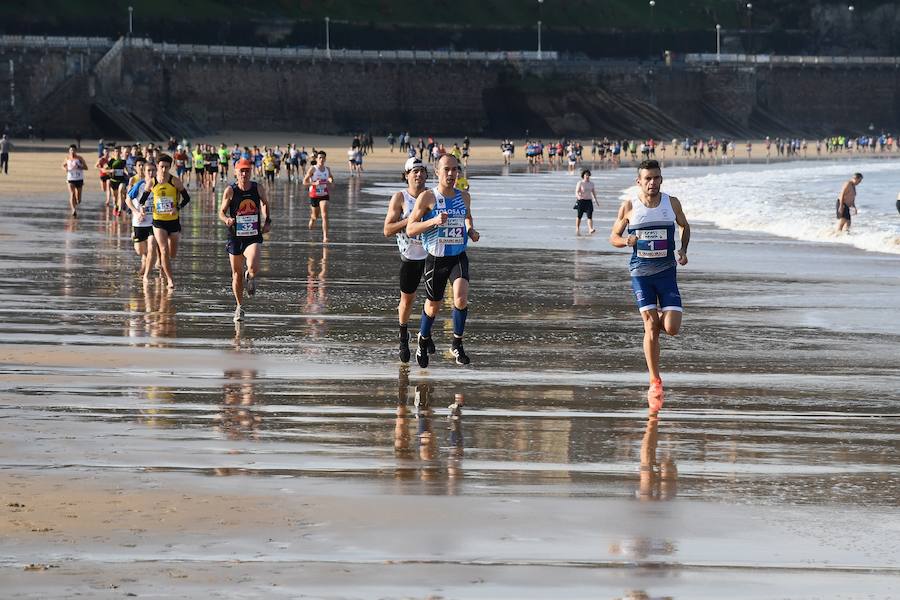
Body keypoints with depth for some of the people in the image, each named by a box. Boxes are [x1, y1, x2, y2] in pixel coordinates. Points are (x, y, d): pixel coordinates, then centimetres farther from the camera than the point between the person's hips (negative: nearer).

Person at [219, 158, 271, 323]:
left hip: (253, 236, 0)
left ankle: (250, 276, 15)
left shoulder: (258, 189, -1)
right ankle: (239, 306, 29)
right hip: (235, 237, 0)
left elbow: (265, 204, 19)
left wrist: (267, 221, 7)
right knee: (237, 274, 9)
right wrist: (227, 220, -22)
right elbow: (221, 212, 0)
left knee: (253, 268, -25)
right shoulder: (230, 191, -6)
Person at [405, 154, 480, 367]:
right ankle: (423, 341, 39)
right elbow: (410, 229, -11)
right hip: (436, 259, -2)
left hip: (458, 257, 2)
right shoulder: (427, 197, -9)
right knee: (433, 306, 11)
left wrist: (471, 231, 5)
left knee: (461, 297, -22)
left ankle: (457, 343, -5)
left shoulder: (464, 197, 4)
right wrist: (433, 221, -25)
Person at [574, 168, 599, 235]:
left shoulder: (591, 183, 10)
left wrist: (596, 200, 23)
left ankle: (590, 229, -23)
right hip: (581, 201, -3)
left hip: (589, 201, 3)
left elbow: (593, 192, 21)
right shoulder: (580, 183, -4)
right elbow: (577, 192, -13)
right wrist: (578, 196, -33)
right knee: (579, 216, 6)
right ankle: (577, 229, 19)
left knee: (590, 216, -12)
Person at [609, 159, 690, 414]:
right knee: (651, 328, -8)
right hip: (640, 272, -1)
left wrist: (683, 249, 2)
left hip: (666, 271, 1)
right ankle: (655, 383, 1)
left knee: (672, 328, -10)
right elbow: (613, 237, 8)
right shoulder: (629, 207, -1)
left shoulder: (672, 203, 2)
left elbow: (684, 226, 20)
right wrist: (626, 241, -15)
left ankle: (659, 318, 28)